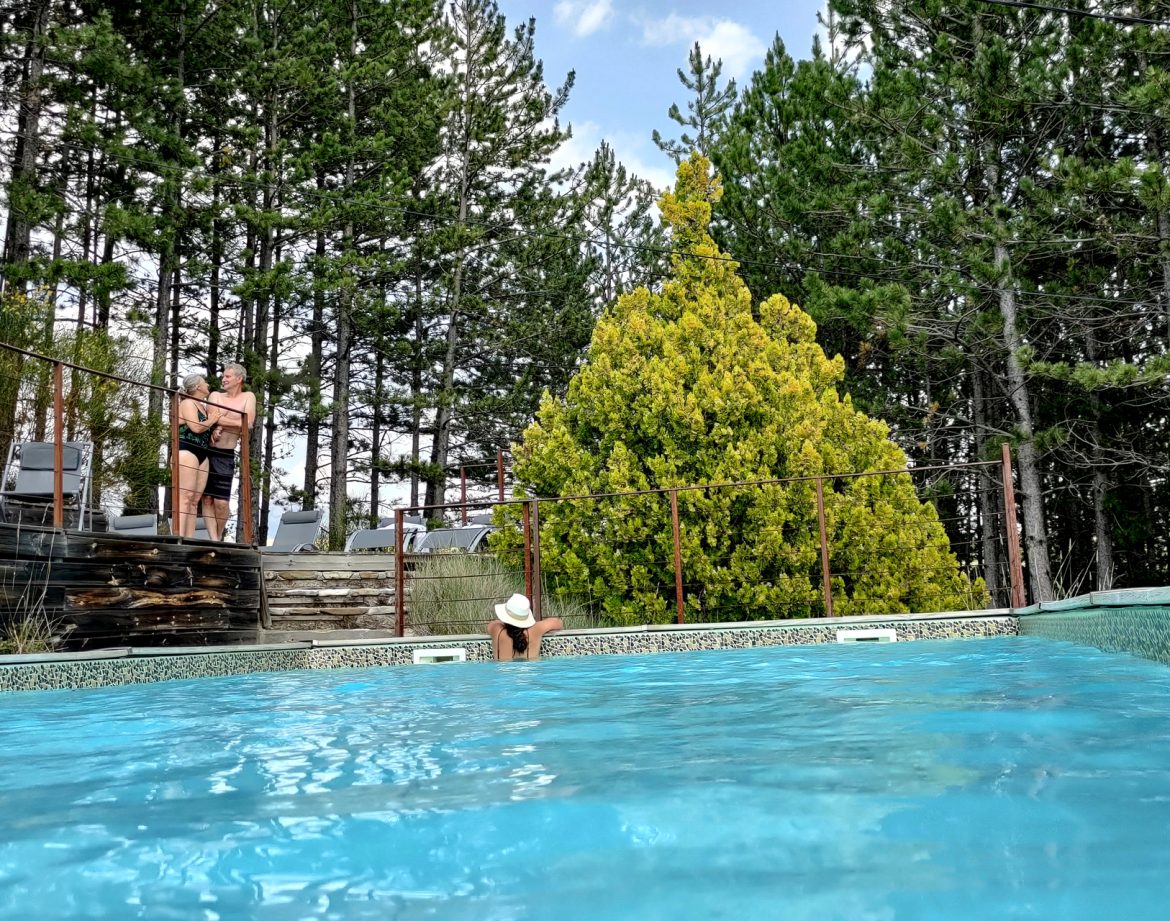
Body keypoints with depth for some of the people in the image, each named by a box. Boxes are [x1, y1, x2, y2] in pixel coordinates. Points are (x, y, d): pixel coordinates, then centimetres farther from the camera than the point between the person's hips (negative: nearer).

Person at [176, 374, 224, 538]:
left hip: (202, 454, 9)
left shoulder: (204, 406, 23)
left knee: (195, 500, 2)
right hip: (187, 452, -9)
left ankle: (189, 539, 0)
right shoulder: (187, 403, -2)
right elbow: (196, 427, -14)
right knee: (185, 497, -16)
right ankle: (179, 537, -21)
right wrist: (212, 420, 2)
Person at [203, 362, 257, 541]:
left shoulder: (248, 397, 5)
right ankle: (213, 540, -2)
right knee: (207, 499, -3)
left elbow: (248, 424, -9)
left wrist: (220, 422, -10)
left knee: (221, 502, -8)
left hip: (226, 455, -2)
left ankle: (219, 537, 12)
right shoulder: (216, 395, 11)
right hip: (206, 451, 2)